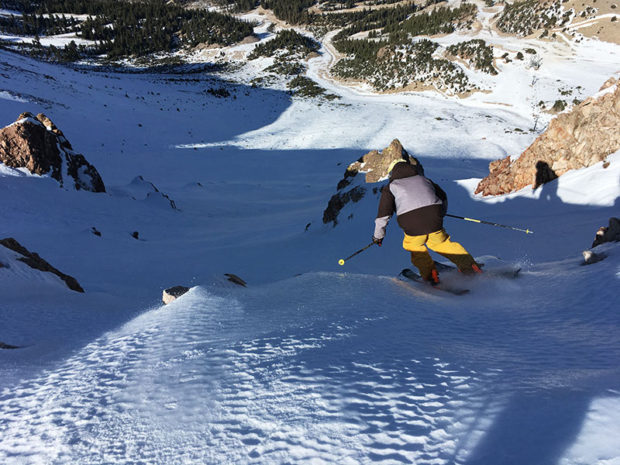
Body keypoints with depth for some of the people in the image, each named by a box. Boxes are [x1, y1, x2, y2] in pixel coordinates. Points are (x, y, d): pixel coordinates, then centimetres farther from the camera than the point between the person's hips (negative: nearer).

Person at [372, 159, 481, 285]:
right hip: (434, 222, 3)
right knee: (441, 242, 26)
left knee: (413, 246, 25)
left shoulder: (390, 187, 14)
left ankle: (430, 274, 16)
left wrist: (378, 235, 15)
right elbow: (443, 196, 35)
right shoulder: (423, 179, 27)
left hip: (413, 227, -3)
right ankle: (469, 266, 22)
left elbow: (384, 213, 6)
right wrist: (440, 214, 51)